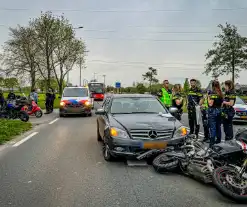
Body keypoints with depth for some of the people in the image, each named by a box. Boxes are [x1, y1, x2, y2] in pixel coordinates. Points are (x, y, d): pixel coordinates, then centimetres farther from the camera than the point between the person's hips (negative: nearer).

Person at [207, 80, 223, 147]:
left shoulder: (211, 93, -13)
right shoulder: (221, 93, 7)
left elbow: (210, 104, -17)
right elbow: (221, 103, 10)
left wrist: (208, 98, -7)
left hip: (212, 111, -7)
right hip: (219, 111, 7)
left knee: (212, 127, -5)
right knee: (218, 126, 15)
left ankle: (212, 142, -5)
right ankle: (218, 140, 24)